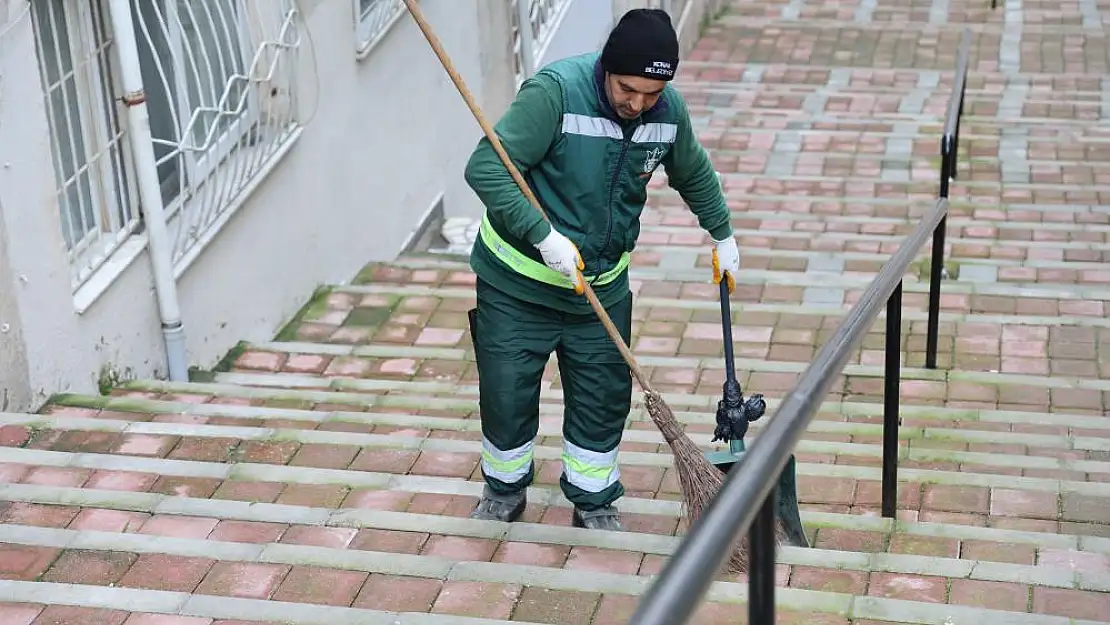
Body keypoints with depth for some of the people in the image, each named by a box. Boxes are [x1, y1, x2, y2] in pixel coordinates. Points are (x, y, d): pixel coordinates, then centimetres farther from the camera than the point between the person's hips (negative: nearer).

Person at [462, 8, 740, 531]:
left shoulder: (669, 110, -8)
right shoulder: (555, 91, -26)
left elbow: (694, 176, 14)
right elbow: (485, 168, -29)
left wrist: (722, 236, 24)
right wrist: (544, 237, -34)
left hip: (602, 285, 4)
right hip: (518, 281, -4)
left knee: (604, 402, 10)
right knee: (506, 395, 8)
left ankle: (593, 504, 31)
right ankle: (504, 492, 34)